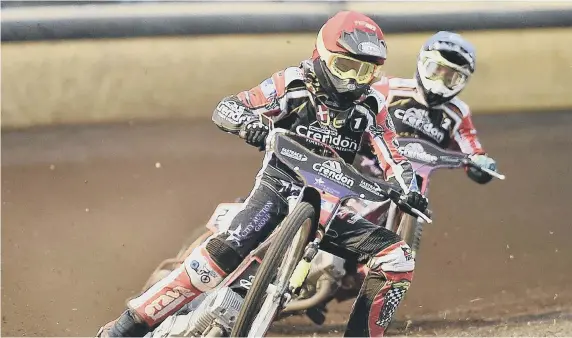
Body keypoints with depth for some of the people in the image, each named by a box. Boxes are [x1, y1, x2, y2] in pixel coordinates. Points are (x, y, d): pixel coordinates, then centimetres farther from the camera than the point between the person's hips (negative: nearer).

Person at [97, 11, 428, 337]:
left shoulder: (372, 107, 4)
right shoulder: (294, 84, -4)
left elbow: (393, 159, 4)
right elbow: (225, 108, -4)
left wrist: (411, 191, -18)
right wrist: (248, 122, -28)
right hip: (280, 186, -4)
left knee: (398, 258, -13)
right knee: (228, 248, -28)